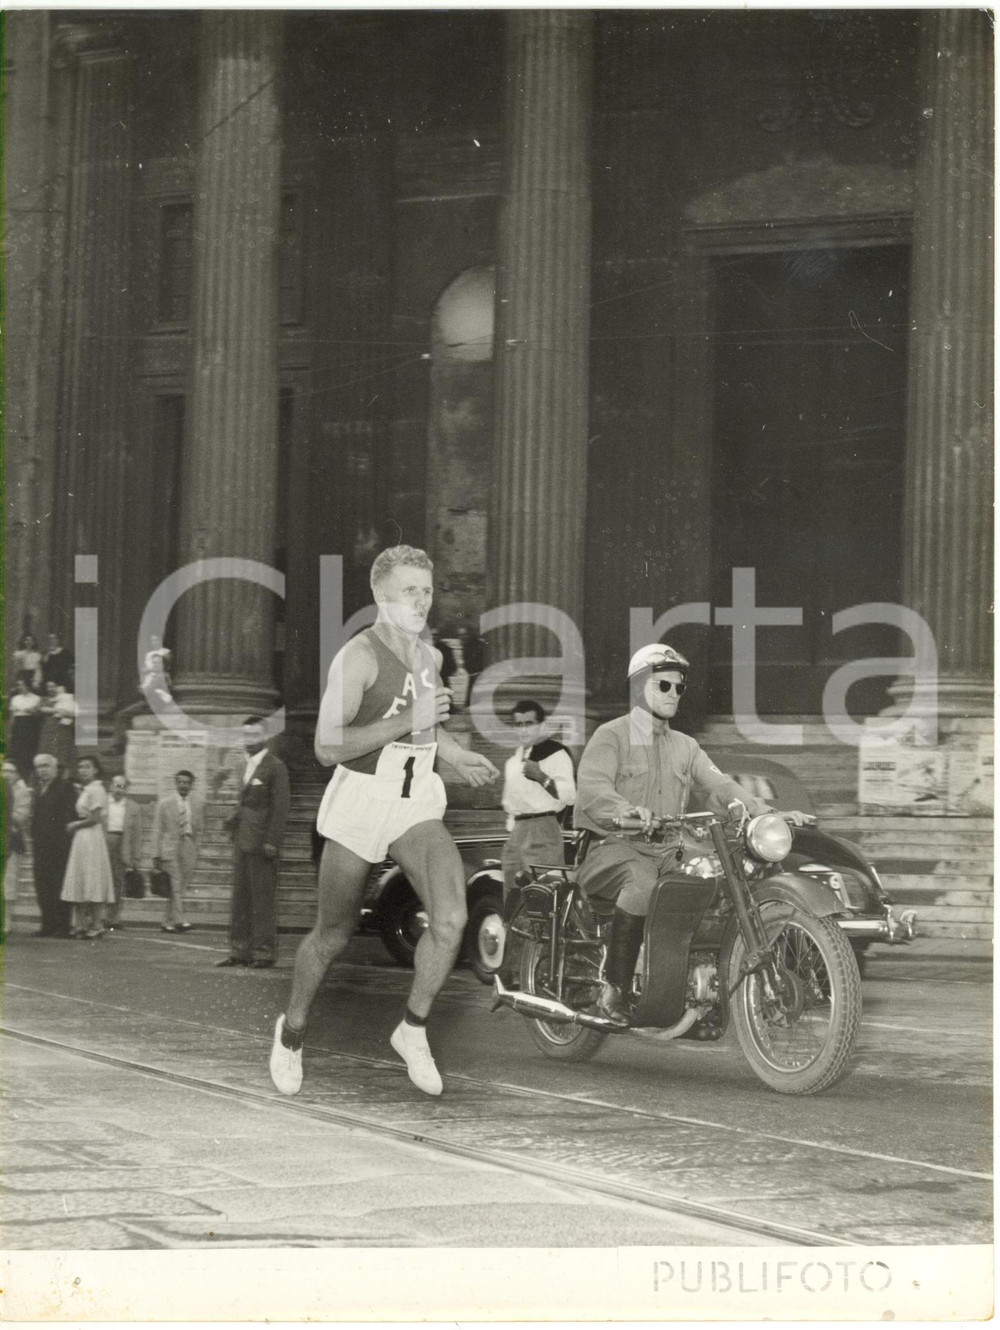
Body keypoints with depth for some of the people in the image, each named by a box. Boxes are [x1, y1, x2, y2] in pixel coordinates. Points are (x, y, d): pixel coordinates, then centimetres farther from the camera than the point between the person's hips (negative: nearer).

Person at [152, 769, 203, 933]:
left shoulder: (197, 804, 10)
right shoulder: (164, 803, 4)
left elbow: (199, 829, 14)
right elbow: (157, 830, 3)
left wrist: (196, 850, 8)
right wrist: (156, 854, -1)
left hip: (189, 849, 3)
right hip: (170, 847, -3)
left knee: (180, 888, 2)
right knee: (175, 884, -13)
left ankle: (167, 923, 10)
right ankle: (179, 920, -17)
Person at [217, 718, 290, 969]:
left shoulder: (275, 767, -7)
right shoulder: (248, 766, 19)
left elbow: (281, 806, -12)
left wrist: (272, 842, -18)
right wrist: (235, 818, 9)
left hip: (262, 842, -8)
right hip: (242, 841, 8)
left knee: (263, 898, -5)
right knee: (241, 897, 10)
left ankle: (264, 951, -2)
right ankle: (240, 950, 14)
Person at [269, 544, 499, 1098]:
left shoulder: (429, 656, 8)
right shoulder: (359, 657, -15)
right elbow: (327, 747, -22)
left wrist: (455, 753, 13)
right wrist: (407, 721, -27)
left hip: (418, 802, 5)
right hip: (361, 799, -5)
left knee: (451, 918, -17)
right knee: (334, 934, 7)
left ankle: (412, 1028, 2)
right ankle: (292, 1029, 33)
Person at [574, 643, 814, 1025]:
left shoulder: (684, 747, 22)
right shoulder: (611, 736, 1)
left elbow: (720, 787, 9)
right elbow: (591, 788, -17)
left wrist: (770, 814, -9)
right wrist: (627, 810, -39)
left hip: (664, 850, 6)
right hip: (612, 847, -6)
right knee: (642, 884, -38)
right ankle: (614, 991, -33)